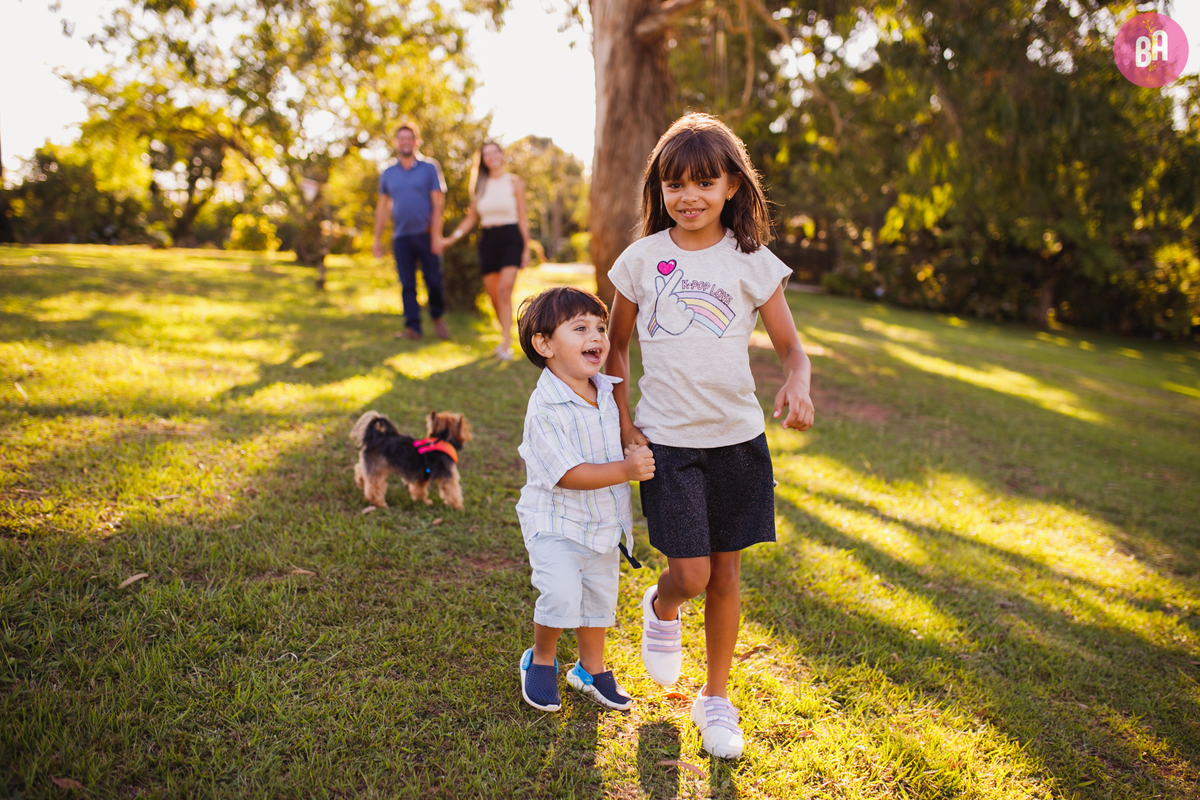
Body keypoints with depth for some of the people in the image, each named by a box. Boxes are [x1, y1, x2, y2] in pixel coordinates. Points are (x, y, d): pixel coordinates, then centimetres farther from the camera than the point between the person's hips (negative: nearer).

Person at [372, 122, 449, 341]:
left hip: (426, 235, -2)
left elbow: (438, 203, -4)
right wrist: (377, 238, 11)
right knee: (407, 285, 0)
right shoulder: (388, 173, 11)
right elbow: (382, 207, 15)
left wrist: (436, 235, -12)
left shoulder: (429, 168, 2)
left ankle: (437, 317, 24)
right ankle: (413, 327, 3)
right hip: (401, 237, 3)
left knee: (434, 281, 0)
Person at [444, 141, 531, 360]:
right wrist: (451, 238, 3)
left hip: (510, 238, -4)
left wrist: (526, 248, 0)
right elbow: (471, 217, 15)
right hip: (488, 241, 4)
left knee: (505, 288, -20)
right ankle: (507, 336, 19)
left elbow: (523, 217, 4)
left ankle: (505, 344, -22)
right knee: (493, 294, 2)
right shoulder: (480, 185, 12)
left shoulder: (514, 182, 4)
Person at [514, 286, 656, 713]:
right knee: (562, 593, -21)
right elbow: (568, 475, -27)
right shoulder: (545, 409, -26)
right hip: (556, 522, -7)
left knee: (600, 595, 17)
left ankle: (592, 669, 38)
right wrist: (626, 469, -28)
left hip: (604, 522, 7)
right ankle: (541, 659, 9)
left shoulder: (606, 391, -1)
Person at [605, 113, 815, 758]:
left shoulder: (753, 262, 0)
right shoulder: (642, 258, 1)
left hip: (737, 438, 1)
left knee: (725, 572, 10)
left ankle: (716, 698, 30)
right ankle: (660, 608, 31)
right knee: (690, 574, -7)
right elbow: (615, 346, 10)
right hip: (666, 440, -1)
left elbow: (791, 347, 3)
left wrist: (796, 384, -20)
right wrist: (622, 423, 1)